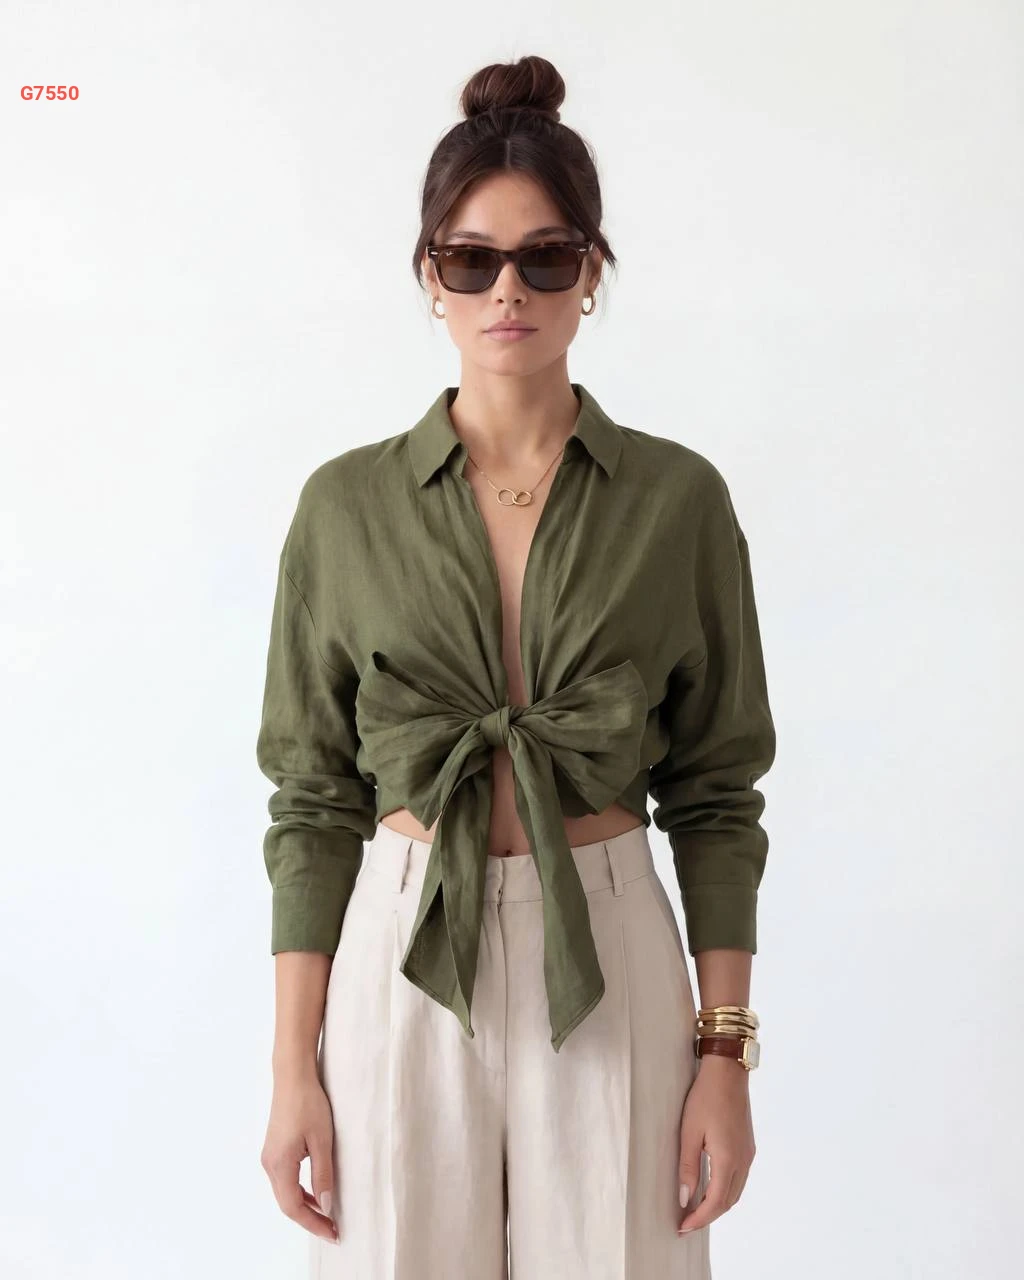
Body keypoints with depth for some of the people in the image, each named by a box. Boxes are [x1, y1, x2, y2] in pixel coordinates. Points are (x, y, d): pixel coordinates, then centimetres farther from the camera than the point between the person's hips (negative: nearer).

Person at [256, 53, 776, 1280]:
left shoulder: (679, 498, -1)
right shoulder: (347, 504, 0)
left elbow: (714, 794, 2)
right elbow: (314, 799, 2)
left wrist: (725, 1052, -2)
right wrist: (292, 1068, -2)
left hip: (610, 962, 0)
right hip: (403, 961, 0)